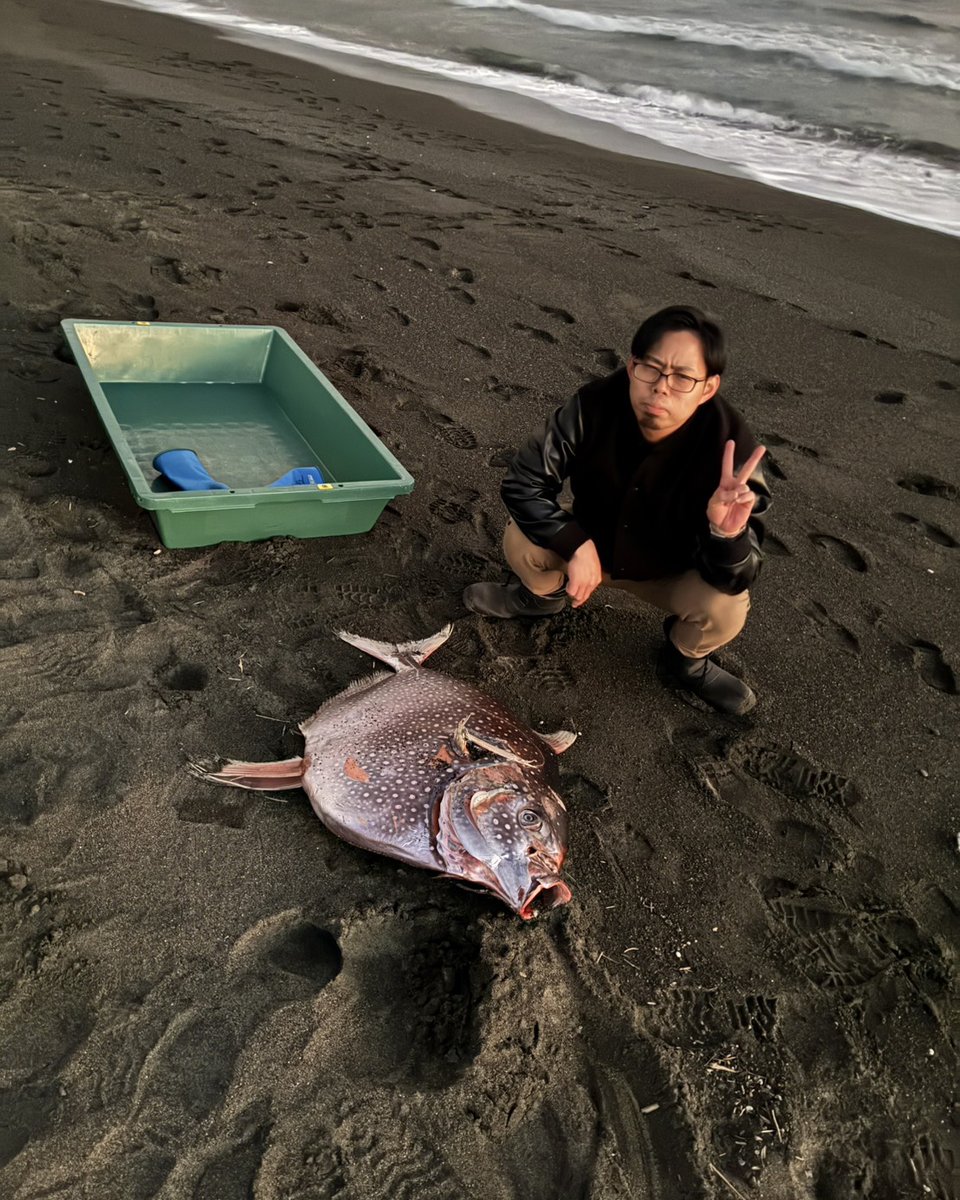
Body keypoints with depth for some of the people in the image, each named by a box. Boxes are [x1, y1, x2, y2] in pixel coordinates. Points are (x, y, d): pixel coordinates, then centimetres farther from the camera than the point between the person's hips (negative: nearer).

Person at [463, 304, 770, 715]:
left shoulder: (731, 448, -32)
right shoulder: (595, 405, -28)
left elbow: (731, 581, -32)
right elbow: (524, 483, -21)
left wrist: (727, 534, -55)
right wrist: (577, 545, -34)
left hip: (670, 571, -1)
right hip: (590, 543, 1)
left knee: (726, 608, -29)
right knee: (521, 539, -25)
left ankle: (684, 660, 9)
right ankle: (544, 591, 14)